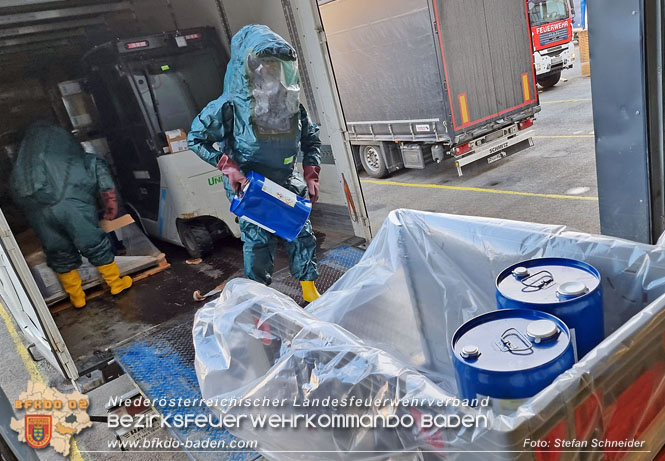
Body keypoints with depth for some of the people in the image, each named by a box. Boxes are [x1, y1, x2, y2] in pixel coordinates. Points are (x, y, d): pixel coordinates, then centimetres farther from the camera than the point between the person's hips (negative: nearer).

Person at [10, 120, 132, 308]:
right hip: (72, 199, -2)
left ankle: (77, 297, 29)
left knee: (60, 255, 16)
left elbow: (15, 187, 20)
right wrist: (110, 198, 15)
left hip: (35, 207, 3)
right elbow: (96, 165, 15)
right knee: (95, 245, 12)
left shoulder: (26, 146, 32)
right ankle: (116, 284, 26)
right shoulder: (61, 136, 26)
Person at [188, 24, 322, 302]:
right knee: (258, 240, -4)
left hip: (287, 181, 5)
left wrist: (311, 175, 1)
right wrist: (228, 167, -18)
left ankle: (310, 292, 27)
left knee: (302, 233, 8)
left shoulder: (292, 104, -3)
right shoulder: (231, 106, -16)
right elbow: (195, 139, -8)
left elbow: (311, 140, 12)